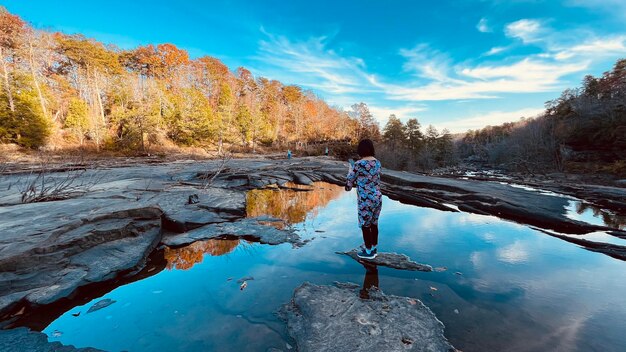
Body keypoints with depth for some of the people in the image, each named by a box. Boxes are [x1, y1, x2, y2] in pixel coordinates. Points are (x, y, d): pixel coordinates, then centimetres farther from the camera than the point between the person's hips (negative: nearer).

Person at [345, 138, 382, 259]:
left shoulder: (358, 164, -17)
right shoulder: (377, 163, 5)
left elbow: (348, 186, -9)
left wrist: (350, 171, 7)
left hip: (366, 201, -7)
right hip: (378, 198, 7)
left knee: (365, 225, 10)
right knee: (374, 223, 21)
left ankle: (368, 252, 25)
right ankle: (374, 248, 37)